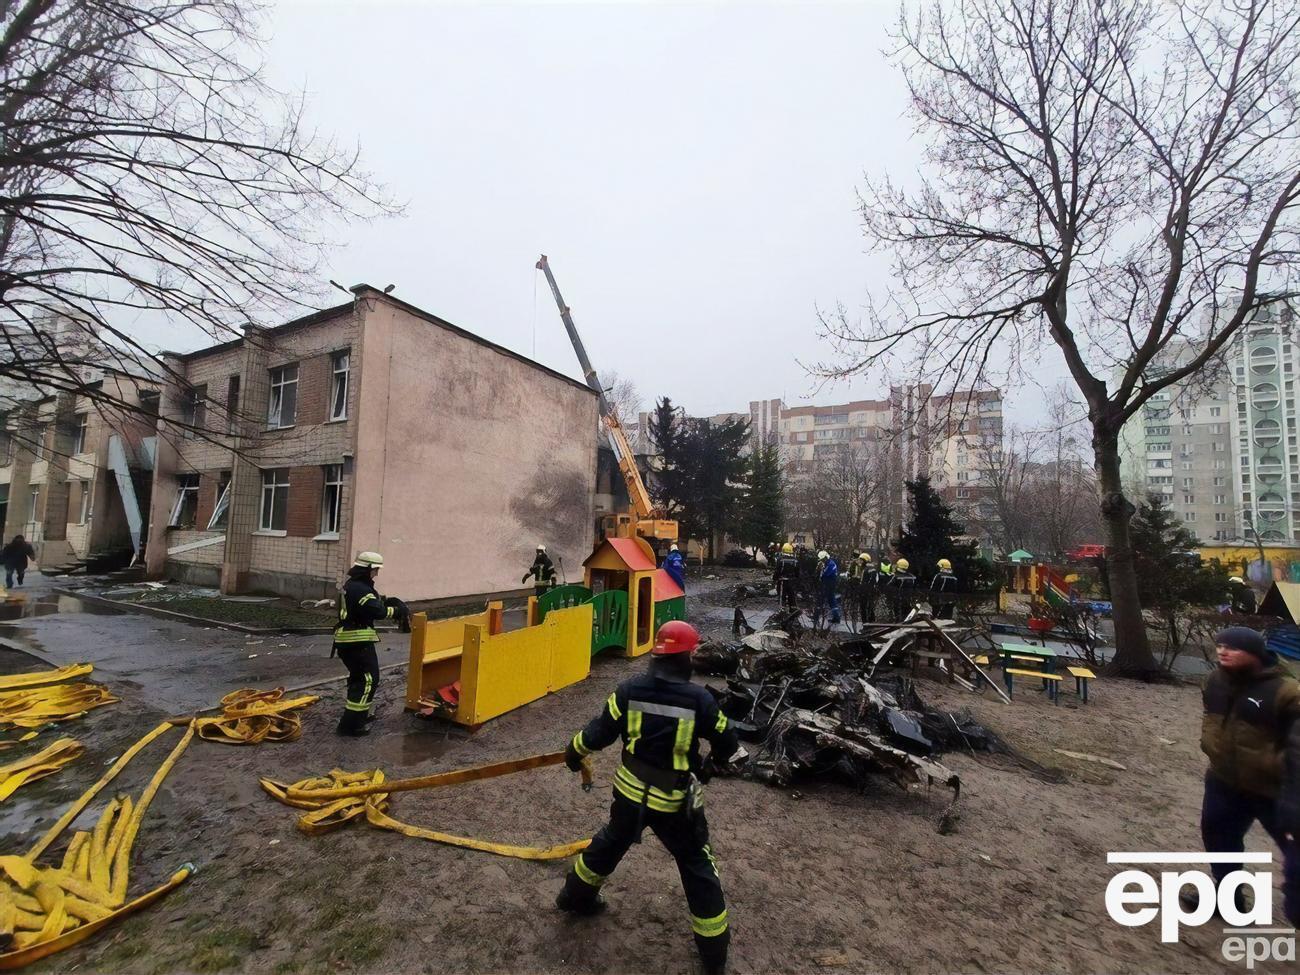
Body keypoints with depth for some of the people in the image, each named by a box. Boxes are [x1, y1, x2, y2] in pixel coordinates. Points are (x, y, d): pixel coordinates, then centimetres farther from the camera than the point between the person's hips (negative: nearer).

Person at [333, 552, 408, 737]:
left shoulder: (353, 584, 14)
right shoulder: (359, 588, -21)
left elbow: (372, 602, 18)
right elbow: (377, 611, -26)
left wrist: (389, 600, 2)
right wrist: (397, 611, -14)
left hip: (348, 639, 11)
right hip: (357, 640, -11)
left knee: (358, 677, 22)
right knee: (368, 679, -6)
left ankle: (356, 714, 34)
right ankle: (350, 725, -4)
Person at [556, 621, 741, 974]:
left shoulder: (629, 691, -15)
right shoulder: (699, 699, -20)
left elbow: (598, 733, -7)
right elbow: (728, 743, -6)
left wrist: (573, 754, 12)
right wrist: (717, 757, 17)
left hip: (631, 791, 3)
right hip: (675, 801, -3)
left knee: (611, 842, 30)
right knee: (698, 867, 17)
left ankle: (575, 896, 50)